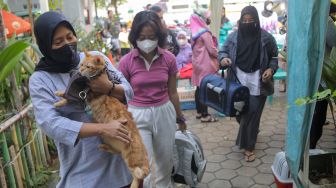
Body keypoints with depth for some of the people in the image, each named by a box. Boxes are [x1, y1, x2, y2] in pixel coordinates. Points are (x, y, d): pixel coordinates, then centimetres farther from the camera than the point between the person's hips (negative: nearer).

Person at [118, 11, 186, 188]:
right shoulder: (126, 62, -11)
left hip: (164, 113, 3)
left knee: (165, 162, 20)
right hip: (137, 116, -2)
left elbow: (172, 92, 5)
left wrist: (180, 118, 14)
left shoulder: (169, 59, -6)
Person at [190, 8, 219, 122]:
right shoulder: (205, 33, -18)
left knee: (199, 88, 13)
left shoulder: (195, 31, 8)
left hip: (198, 63, 9)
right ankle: (205, 115, 4)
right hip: (205, 64, -9)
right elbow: (212, 50, -17)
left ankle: (199, 112, 23)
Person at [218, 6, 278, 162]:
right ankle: (253, 130, 46)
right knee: (240, 111, 12)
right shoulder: (233, 36, -1)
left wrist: (271, 69, -12)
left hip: (258, 82, -2)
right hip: (239, 80, 2)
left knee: (252, 113, -1)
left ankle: (248, 147, 11)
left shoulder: (266, 37, -4)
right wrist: (223, 58, -17)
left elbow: (275, 56, 6)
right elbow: (223, 51, 6)